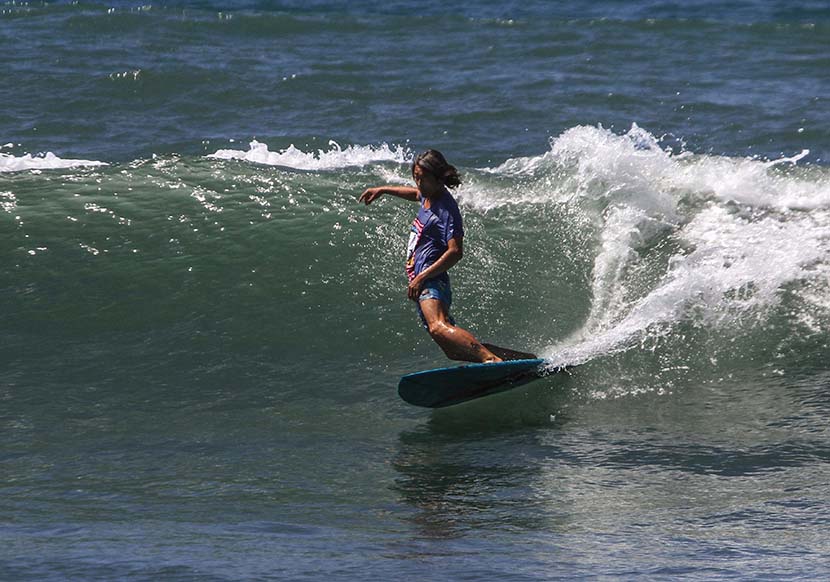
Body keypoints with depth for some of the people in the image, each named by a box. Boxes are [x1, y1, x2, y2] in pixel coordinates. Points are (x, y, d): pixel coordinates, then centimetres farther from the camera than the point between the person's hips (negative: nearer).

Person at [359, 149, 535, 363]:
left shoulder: (446, 209, -13)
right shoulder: (429, 196, 14)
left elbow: (455, 252, -21)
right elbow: (417, 193, 41)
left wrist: (422, 277, -22)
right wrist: (382, 190, 45)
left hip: (432, 281, -10)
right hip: (421, 283, 10)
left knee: (439, 328, -37)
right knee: (454, 350, 5)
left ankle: (491, 358, -53)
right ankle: (516, 358, 6)